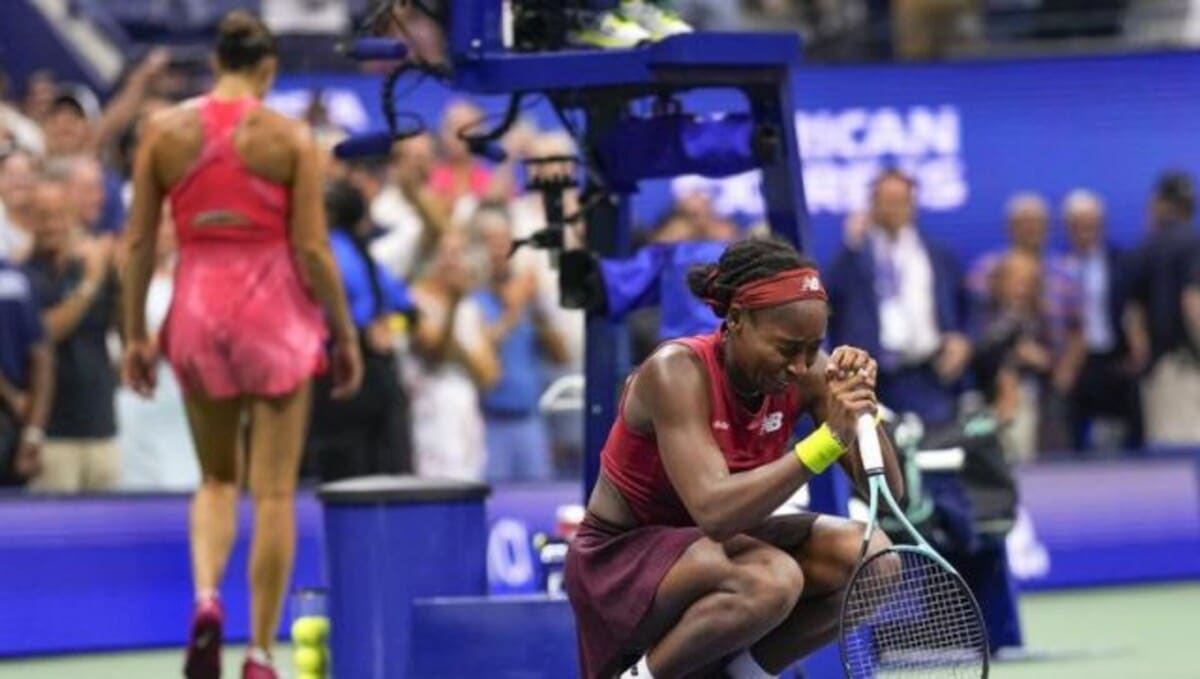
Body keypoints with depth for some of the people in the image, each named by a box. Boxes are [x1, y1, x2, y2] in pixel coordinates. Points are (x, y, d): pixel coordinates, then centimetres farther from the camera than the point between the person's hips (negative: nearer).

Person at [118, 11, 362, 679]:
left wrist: (136, 333, 11)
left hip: (197, 308, 3)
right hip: (274, 310, -2)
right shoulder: (291, 137, -5)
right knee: (275, 493, 5)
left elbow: (139, 241, 3)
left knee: (217, 479, 19)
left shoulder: (164, 130, 2)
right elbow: (312, 248, -8)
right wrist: (346, 334, 2)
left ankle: (205, 596, -8)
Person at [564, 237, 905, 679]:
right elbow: (714, 510, -38)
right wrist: (828, 440, -44)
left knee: (875, 559, -15)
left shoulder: (806, 373, -8)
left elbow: (888, 494, -9)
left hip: (713, 546, 7)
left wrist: (862, 408, -27)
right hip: (621, 558, -7)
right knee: (772, 579, -35)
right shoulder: (677, 372, -25)